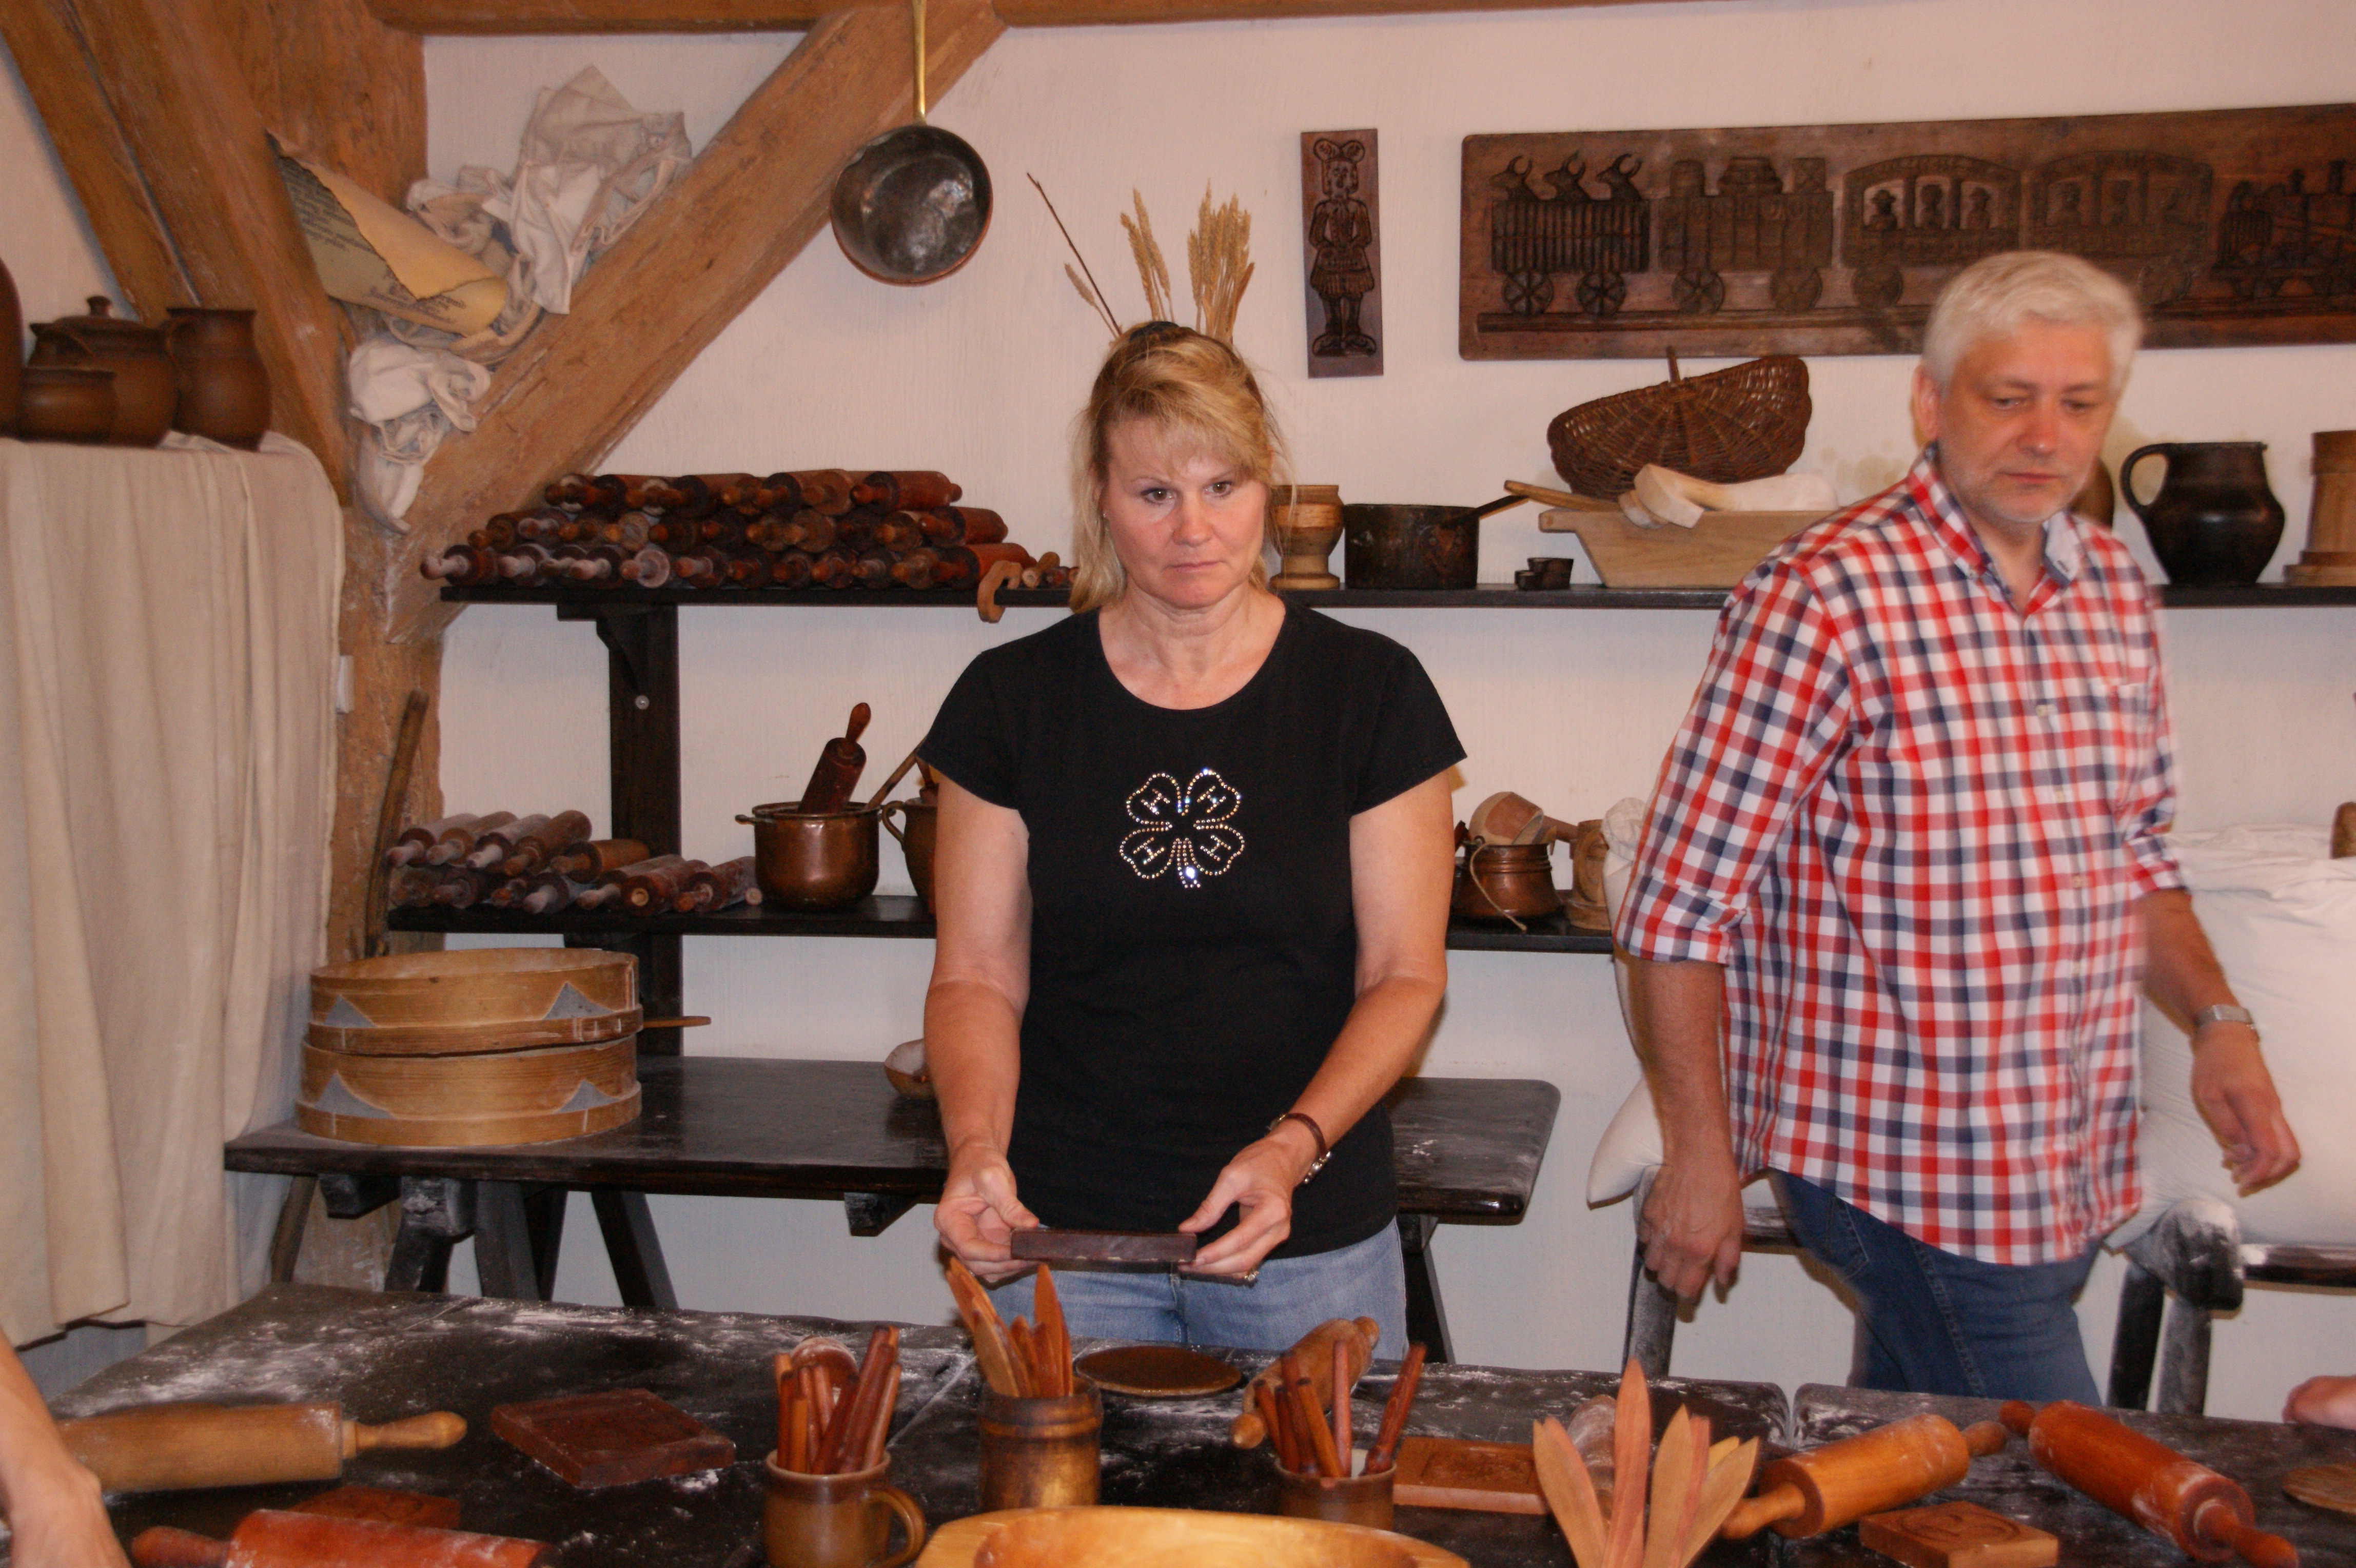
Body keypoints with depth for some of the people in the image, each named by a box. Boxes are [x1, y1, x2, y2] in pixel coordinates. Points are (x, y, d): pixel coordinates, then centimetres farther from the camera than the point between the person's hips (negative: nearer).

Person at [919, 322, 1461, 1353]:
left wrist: (1296, 1145, -18)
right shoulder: (1012, 700, 0)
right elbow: (977, 977, 1)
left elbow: (1404, 975, -2)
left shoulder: (1369, 690, -3)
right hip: (1063, 1232, 1)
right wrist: (977, 1146, -17)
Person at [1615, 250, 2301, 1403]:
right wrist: (1700, 1154, -14)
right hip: (1911, 1170, -7)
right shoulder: (1826, 596, -16)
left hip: (2075, 1169, 7)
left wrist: (2215, 1018, 4)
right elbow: (1680, 900, -16)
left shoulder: (2113, 588, 8)